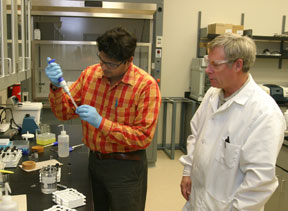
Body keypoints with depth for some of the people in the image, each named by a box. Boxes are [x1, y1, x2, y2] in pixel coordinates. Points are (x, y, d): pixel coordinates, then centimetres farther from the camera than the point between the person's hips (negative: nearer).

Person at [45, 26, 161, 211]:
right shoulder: (90, 74, -3)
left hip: (125, 167, -5)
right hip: (94, 159, 5)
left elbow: (144, 137, -22)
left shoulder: (146, 85, -19)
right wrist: (56, 87, -18)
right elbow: (64, 112, 2)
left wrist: (101, 123, -29)